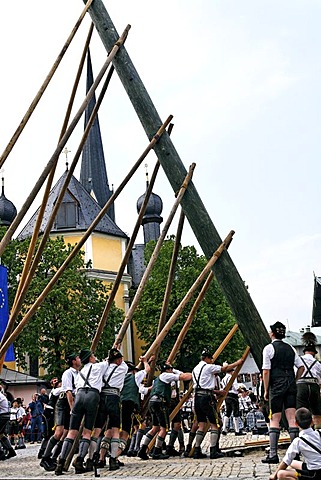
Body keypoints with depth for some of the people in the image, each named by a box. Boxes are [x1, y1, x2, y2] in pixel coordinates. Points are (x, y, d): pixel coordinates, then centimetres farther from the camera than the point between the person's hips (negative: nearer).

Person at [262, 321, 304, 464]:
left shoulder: (269, 348, -5)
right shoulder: (290, 348, 12)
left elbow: (266, 371, -8)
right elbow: (301, 367, 10)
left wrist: (266, 390, -3)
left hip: (276, 385, -5)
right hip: (291, 385, 5)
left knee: (274, 419, -2)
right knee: (292, 418, 4)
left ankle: (273, 454, -5)